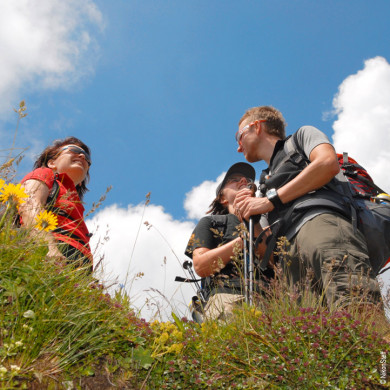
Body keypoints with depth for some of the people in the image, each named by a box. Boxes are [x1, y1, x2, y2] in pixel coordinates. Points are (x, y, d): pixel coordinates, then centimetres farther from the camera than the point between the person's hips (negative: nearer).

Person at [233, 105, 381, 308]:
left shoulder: (302, 135, 28)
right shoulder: (266, 182, 41)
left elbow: (329, 164, 1)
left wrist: (271, 200, 4)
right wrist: (250, 218, 13)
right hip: (289, 258, 5)